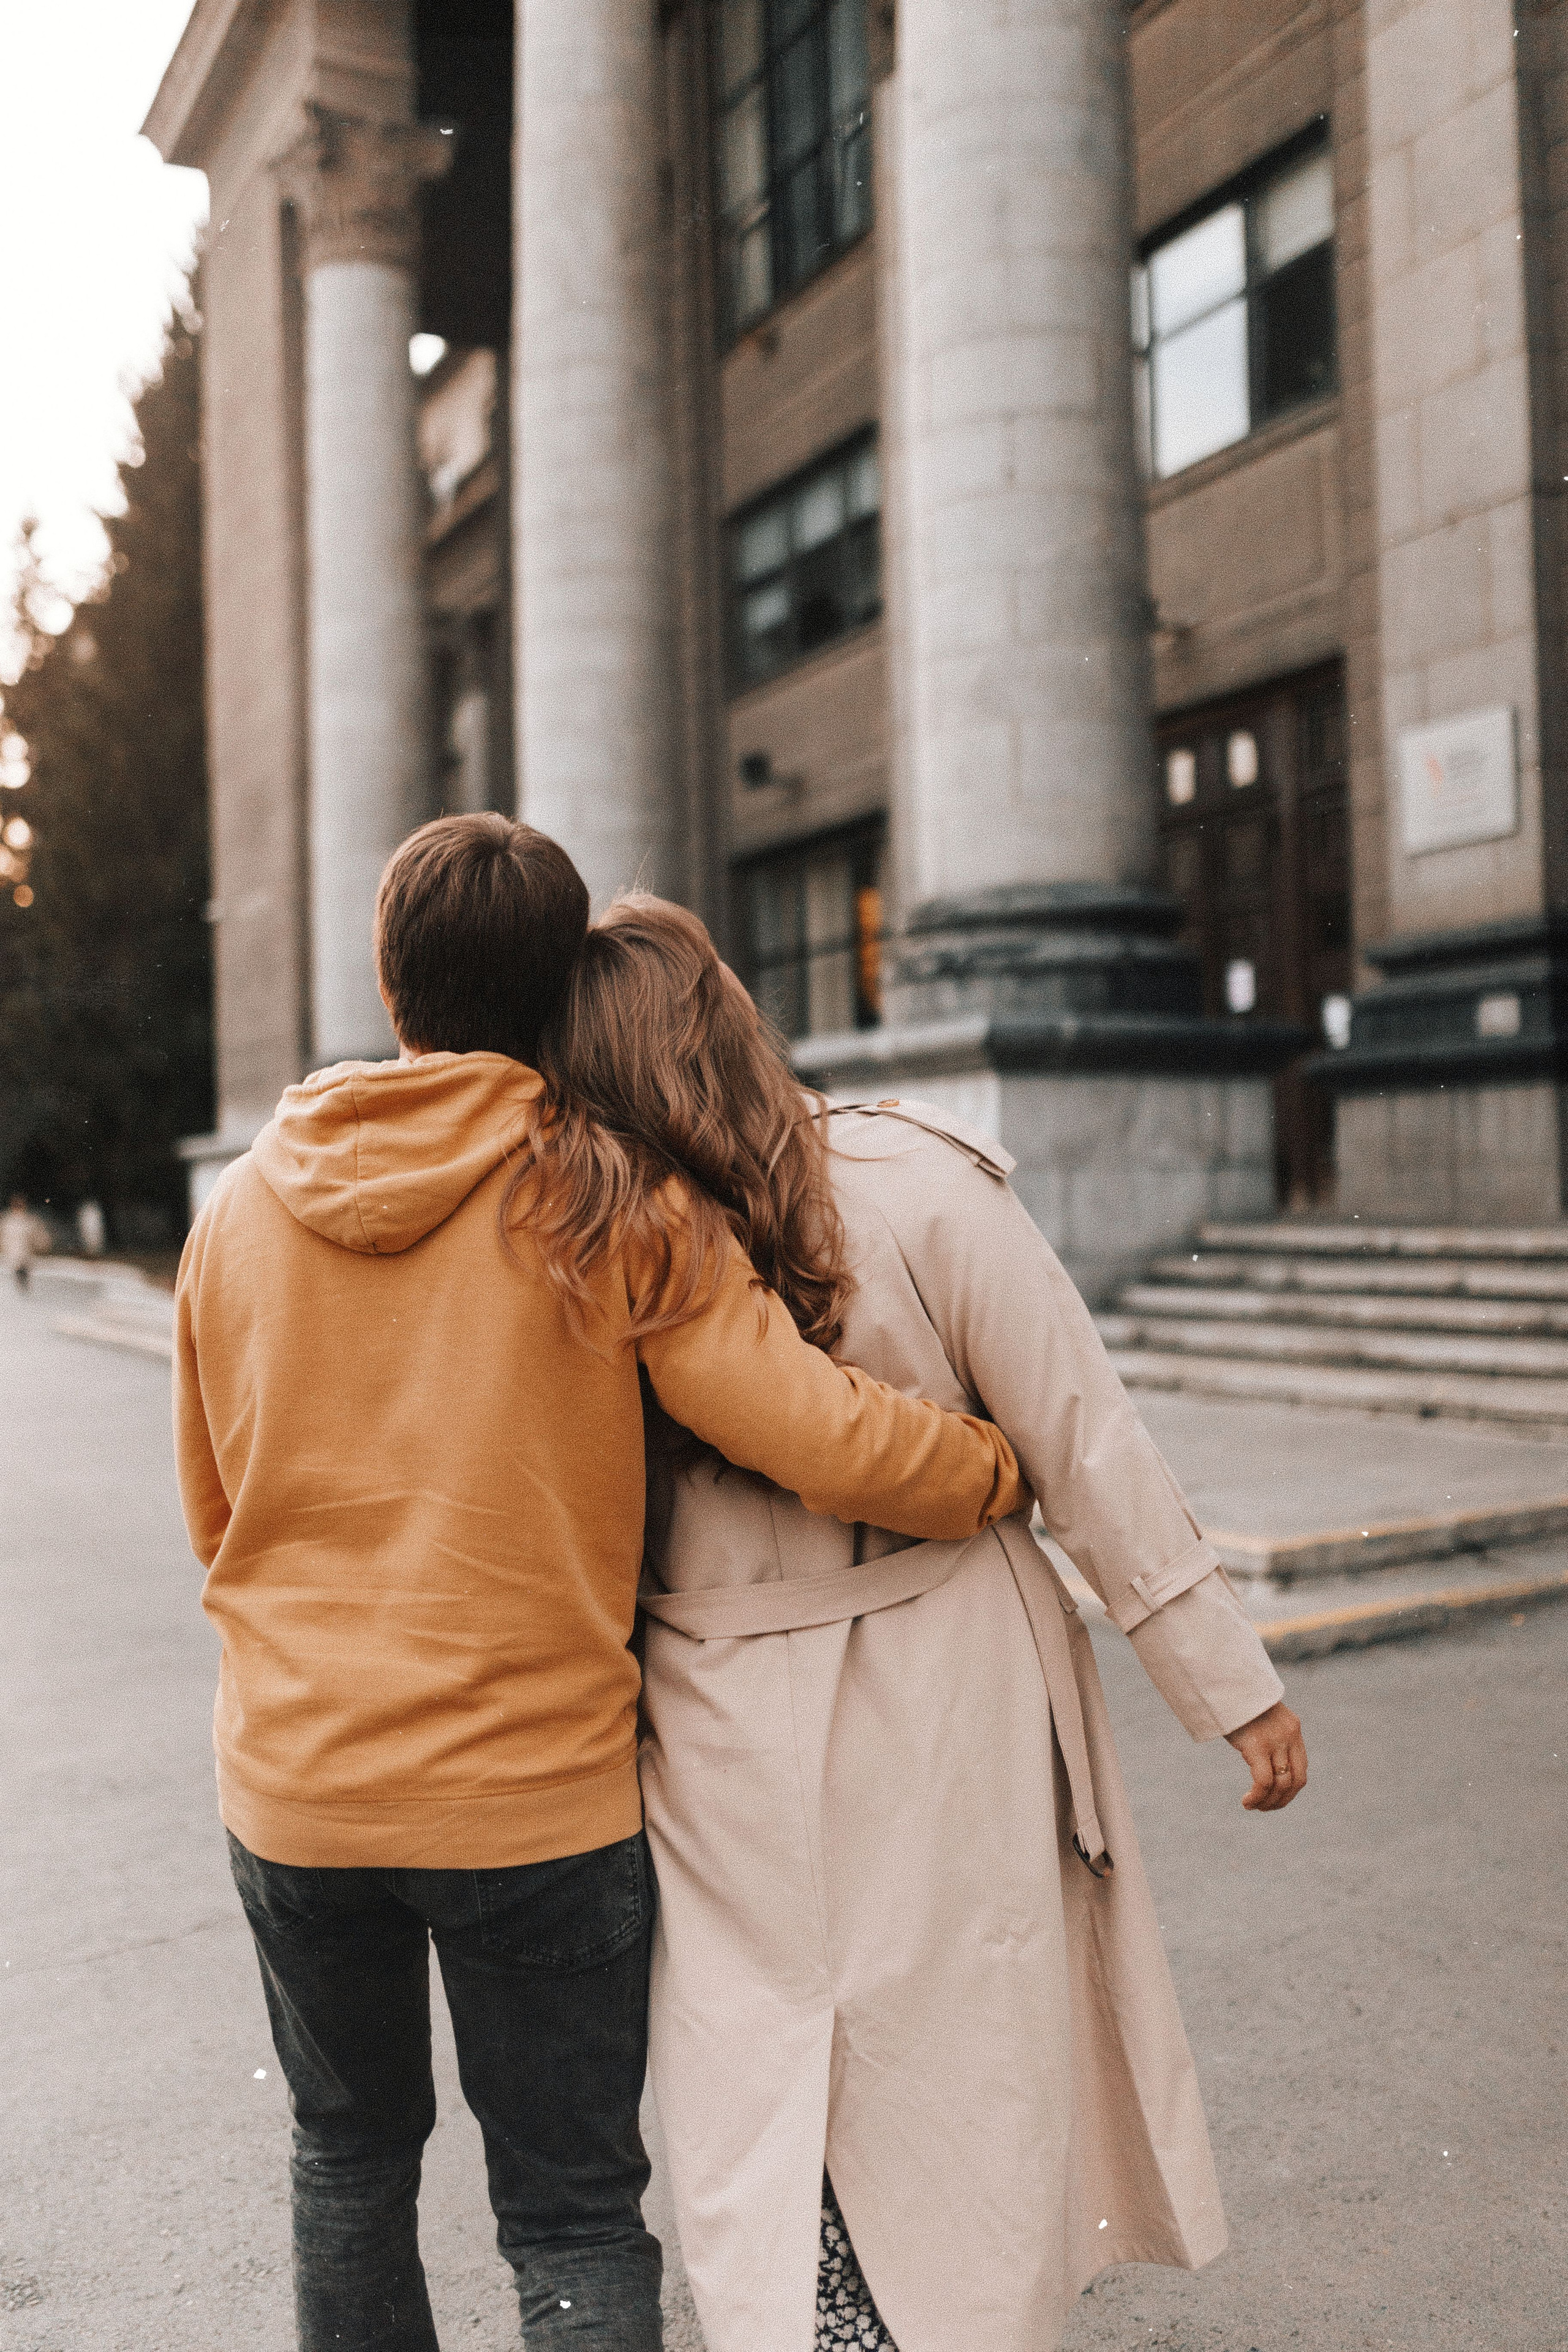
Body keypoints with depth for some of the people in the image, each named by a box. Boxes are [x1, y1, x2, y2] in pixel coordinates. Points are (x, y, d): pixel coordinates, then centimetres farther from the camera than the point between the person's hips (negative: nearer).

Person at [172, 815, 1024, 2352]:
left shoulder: (238, 1207, 1)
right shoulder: (617, 1202, -12)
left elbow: (214, 1521, 11)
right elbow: (820, 1436, -19)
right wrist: (1009, 1471, -2)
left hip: (290, 1788, 4)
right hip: (536, 1794, -3)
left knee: (349, 2158, 25)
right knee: (574, 2218, 11)